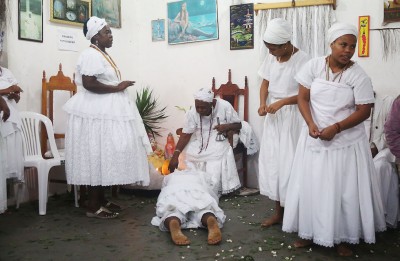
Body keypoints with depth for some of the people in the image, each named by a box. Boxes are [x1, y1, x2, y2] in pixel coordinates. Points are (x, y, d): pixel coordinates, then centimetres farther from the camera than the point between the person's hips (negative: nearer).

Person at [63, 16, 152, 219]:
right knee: (96, 156, -7)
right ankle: (93, 206, 0)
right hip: (96, 113, -10)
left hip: (105, 111, 10)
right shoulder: (91, 55, -13)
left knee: (103, 155, 11)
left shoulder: (103, 55, 18)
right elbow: (89, 84, -23)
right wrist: (117, 88, -18)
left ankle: (101, 200, 20)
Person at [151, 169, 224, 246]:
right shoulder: (201, 174, 41)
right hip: (196, 191, 0)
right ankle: (212, 222, -53)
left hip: (172, 193, 0)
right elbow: (214, 197, 38)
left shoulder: (169, 177, 44)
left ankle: (173, 225, -61)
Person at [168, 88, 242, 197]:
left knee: (213, 178, -17)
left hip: (217, 145, -1)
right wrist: (176, 155, -25)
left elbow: (238, 125, -4)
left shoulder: (224, 106, -17)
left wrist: (227, 126, -26)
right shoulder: (192, 113, -16)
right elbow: (185, 135, -15)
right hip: (197, 145, 2)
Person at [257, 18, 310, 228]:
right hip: (273, 116, 7)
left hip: (292, 116, -6)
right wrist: (263, 103, -7)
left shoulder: (302, 60, -14)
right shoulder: (271, 58, 5)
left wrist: (281, 102, -22)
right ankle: (278, 212, 19)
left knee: (289, 163, -4)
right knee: (271, 161, 8)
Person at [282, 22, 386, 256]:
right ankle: (309, 232, 25)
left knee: (344, 188, 4)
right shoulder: (314, 65, -4)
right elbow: (303, 98, -3)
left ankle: (344, 238, 21)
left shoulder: (358, 75, -10)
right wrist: (311, 124, -17)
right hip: (315, 138, 2)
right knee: (311, 184, 9)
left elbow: (364, 111, -10)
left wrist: (336, 128, -19)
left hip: (346, 140, -2)